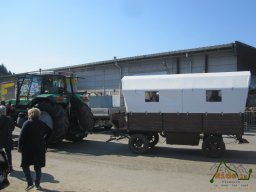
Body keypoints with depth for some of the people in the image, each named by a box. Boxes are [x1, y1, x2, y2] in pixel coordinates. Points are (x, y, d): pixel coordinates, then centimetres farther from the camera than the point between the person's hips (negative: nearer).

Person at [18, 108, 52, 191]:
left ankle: (30, 183, -3)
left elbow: (22, 136, -13)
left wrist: (19, 146, -7)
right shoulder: (42, 124, 6)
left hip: (28, 148, -5)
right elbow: (49, 132, 10)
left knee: (25, 166, 7)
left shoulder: (27, 123, -9)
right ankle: (37, 184, 17)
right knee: (38, 167, 13)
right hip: (39, 148, 5)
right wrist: (44, 140, 12)